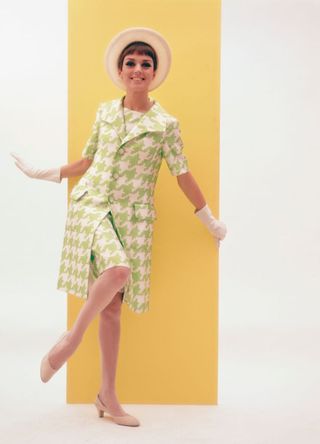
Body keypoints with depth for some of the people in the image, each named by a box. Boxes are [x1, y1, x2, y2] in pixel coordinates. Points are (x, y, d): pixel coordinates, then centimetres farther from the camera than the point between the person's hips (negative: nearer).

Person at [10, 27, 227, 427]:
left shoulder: (166, 124, 1)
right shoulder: (105, 112, 7)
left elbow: (183, 176, 5)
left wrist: (211, 223, 8)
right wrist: (41, 174, 22)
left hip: (132, 217, 0)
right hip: (92, 205, 0)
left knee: (113, 306, 2)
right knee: (118, 272, -31)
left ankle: (108, 395, 16)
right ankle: (73, 334, -6)